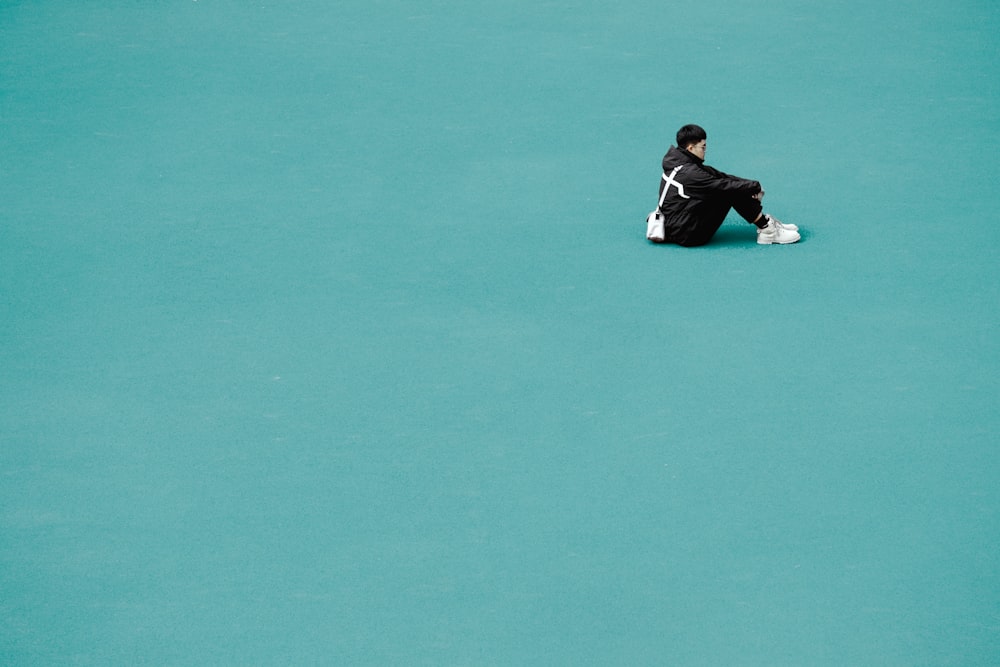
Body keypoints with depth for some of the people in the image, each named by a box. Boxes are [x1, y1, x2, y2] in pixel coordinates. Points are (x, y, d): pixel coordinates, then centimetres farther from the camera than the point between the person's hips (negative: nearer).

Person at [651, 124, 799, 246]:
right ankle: (768, 230, -7)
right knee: (732, 191, -14)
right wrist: (755, 187, -5)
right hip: (687, 235, -10)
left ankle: (764, 222, 8)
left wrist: (751, 186, -2)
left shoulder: (679, 163, 7)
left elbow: (716, 175, 7)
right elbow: (725, 185, -19)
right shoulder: (689, 173, -23)